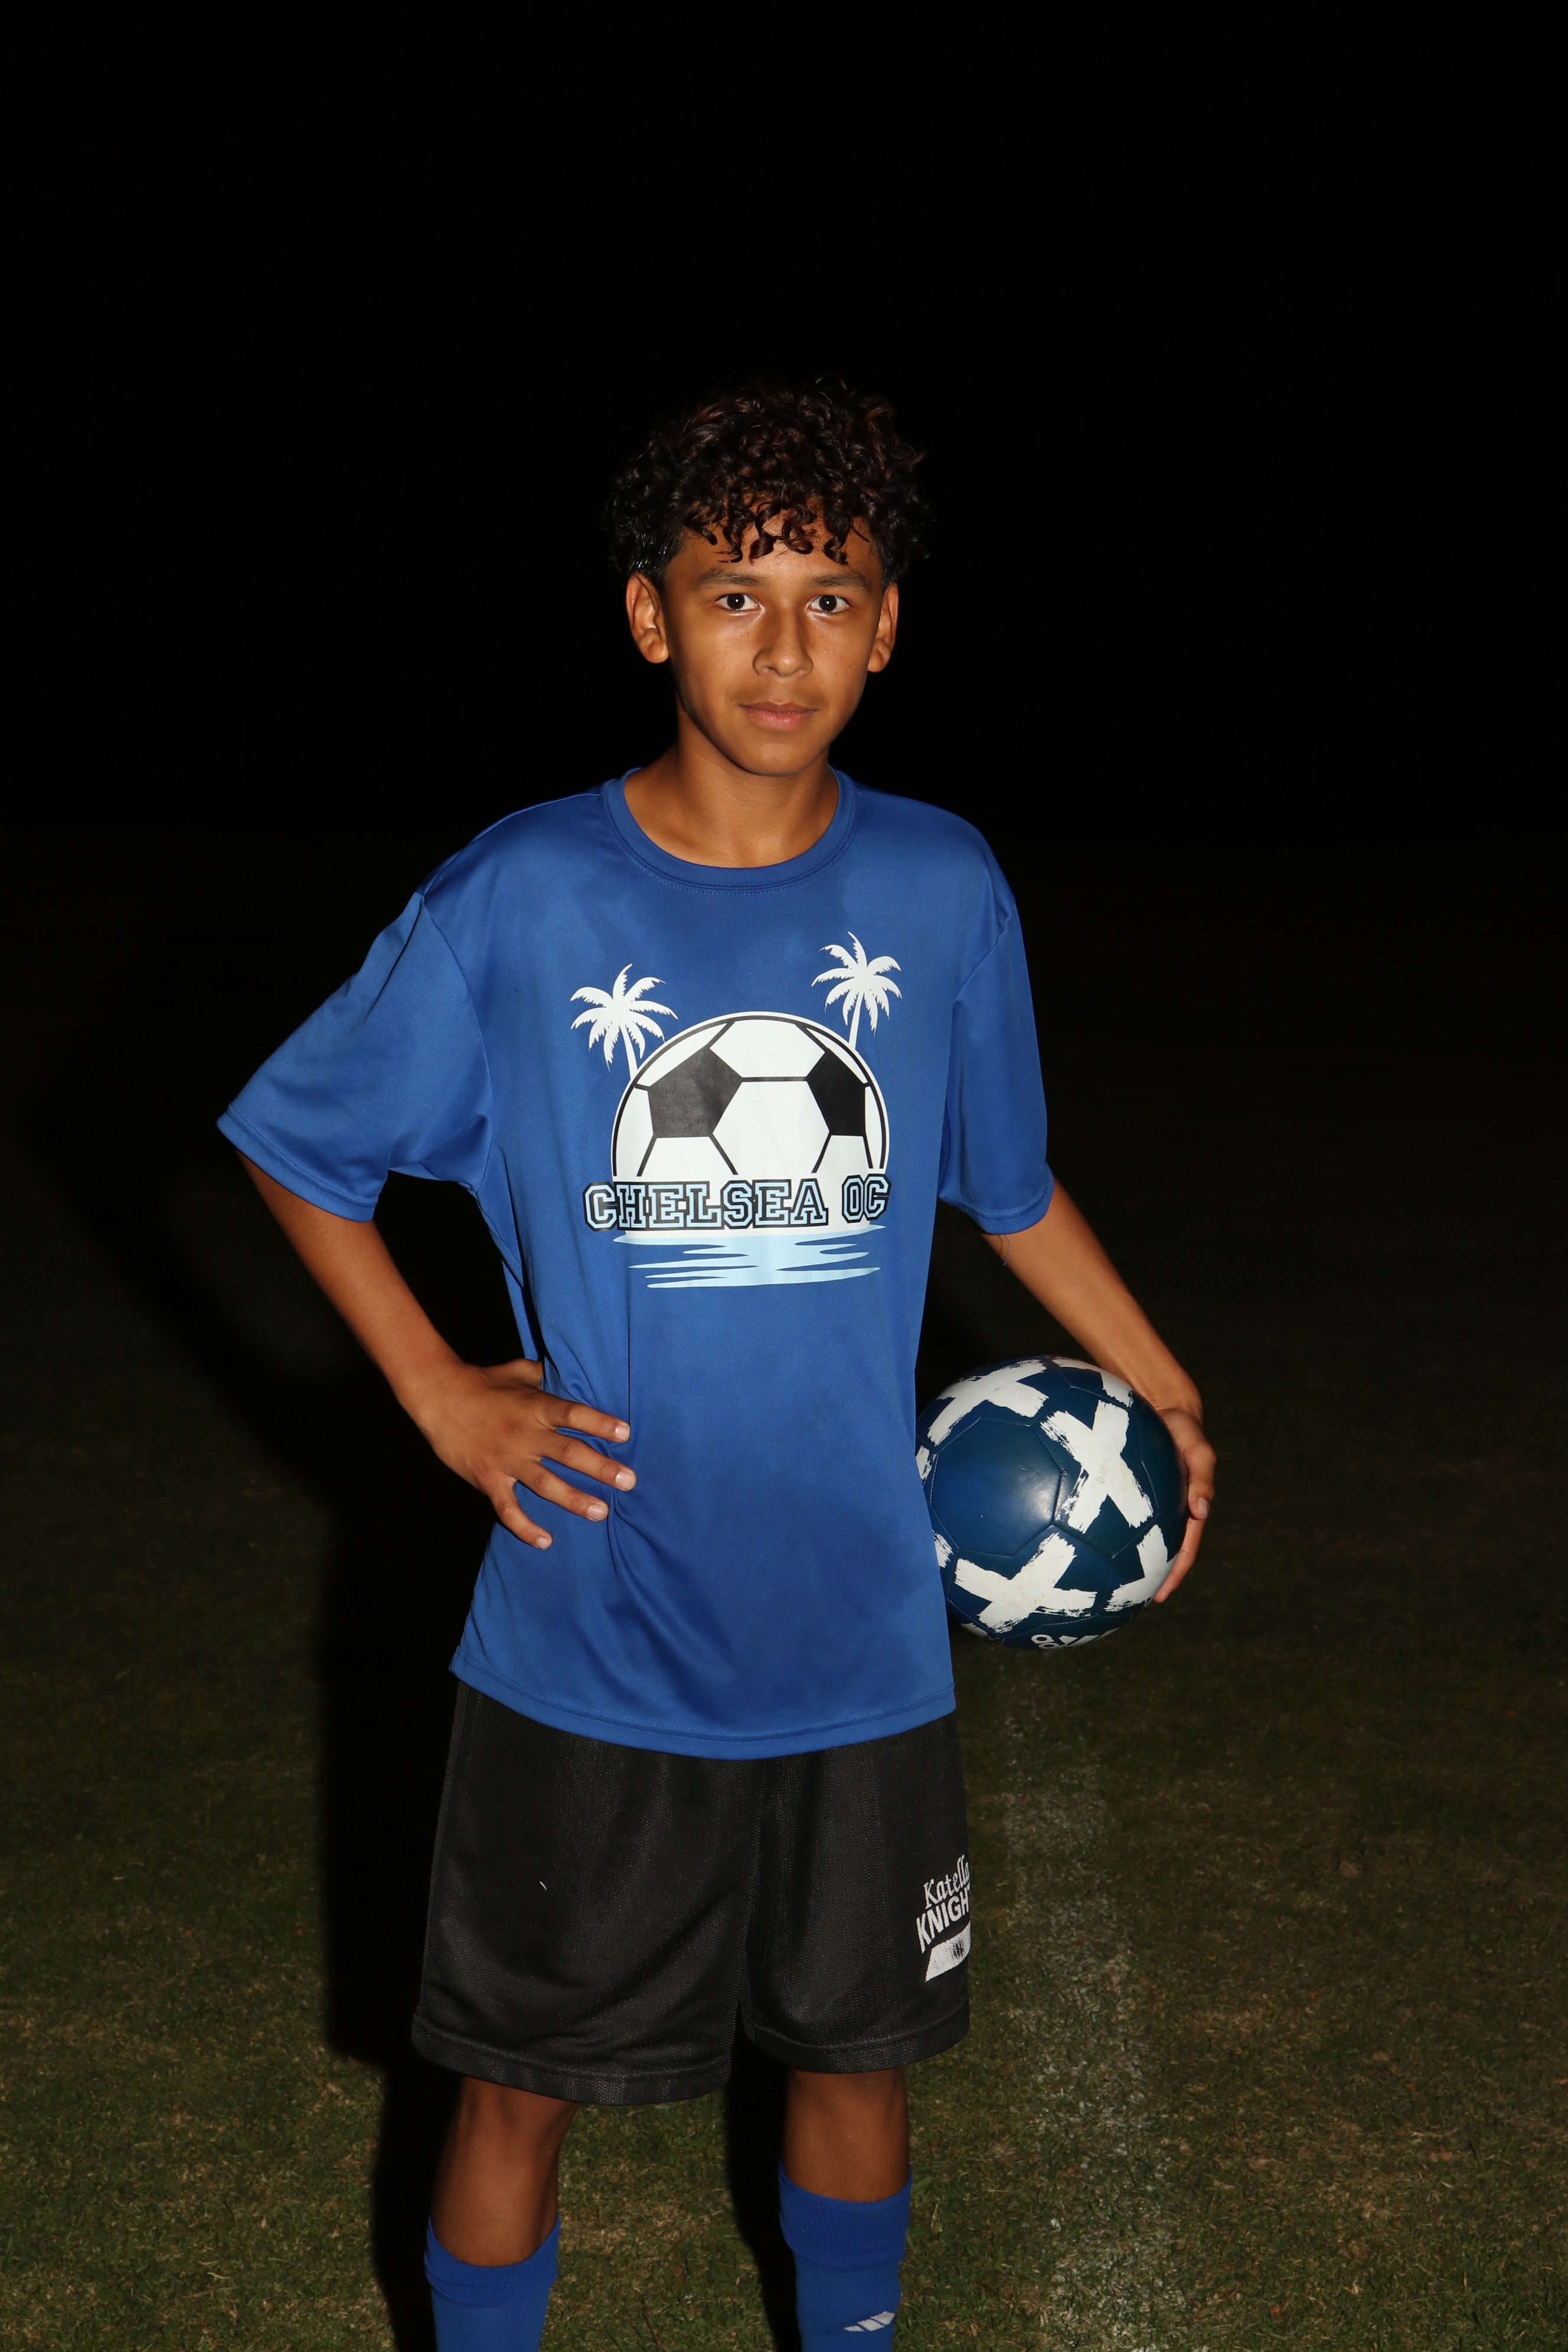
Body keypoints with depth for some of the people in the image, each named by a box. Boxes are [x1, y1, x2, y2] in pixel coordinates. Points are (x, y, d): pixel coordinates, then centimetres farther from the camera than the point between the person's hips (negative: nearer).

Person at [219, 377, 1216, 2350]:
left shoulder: (943, 892, -3)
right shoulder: (519, 898, -10)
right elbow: (294, 1145, 2)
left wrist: (1162, 1391, 15)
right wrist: (442, 1397, -5)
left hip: (860, 1632, 2)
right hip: (586, 1644, -2)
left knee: (854, 2049, 19)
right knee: (523, 2085, 10)